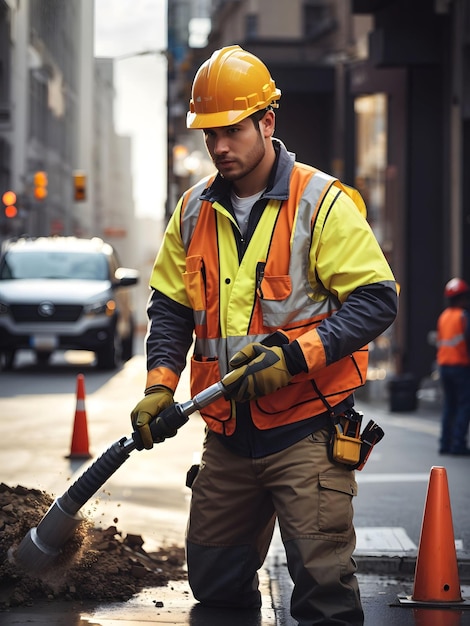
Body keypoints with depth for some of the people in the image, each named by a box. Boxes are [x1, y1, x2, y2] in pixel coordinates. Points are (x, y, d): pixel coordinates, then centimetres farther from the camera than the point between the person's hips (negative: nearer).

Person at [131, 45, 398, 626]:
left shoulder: (322, 203, -8)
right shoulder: (194, 211, 10)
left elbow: (376, 299, -12)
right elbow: (170, 306, 15)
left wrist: (296, 357, -22)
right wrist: (160, 384, -1)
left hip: (307, 429, -6)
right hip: (226, 432, 6)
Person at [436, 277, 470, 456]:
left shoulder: (443, 316, 13)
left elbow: (439, 341, 13)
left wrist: (441, 363, 16)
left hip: (443, 365, 7)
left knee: (449, 404, 13)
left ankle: (445, 443, 10)